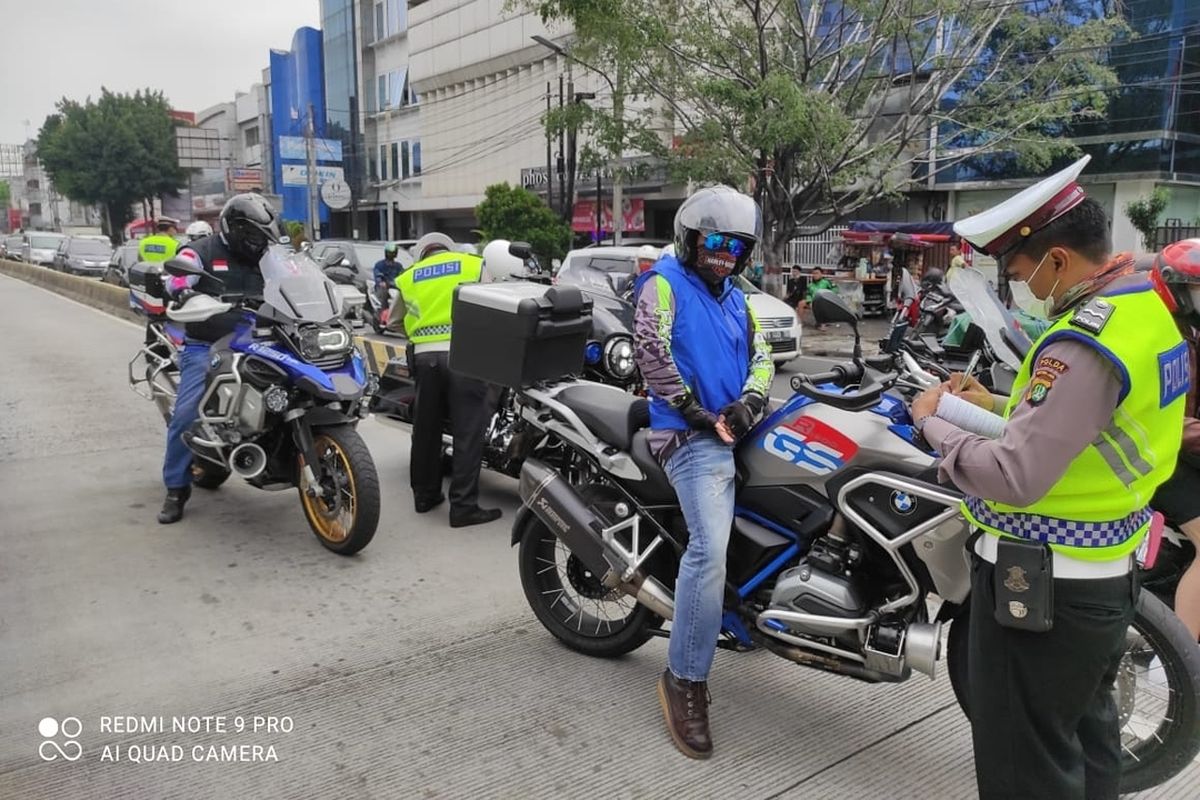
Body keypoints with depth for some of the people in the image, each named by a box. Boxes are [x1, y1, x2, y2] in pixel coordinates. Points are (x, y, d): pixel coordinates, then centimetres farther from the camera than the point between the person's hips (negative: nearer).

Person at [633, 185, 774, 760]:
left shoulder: (736, 298, 23)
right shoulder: (663, 285, 1)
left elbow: (761, 356, 17)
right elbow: (651, 353, -13)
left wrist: (749, 402, -4)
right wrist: (698, 414, -13)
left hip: (735, 431, 9)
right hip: (693, 435, -8)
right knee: (710, 549, -20)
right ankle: (684, 680, -12)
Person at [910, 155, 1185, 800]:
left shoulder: (1084, 342, -26)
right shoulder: (1147, 305, 6)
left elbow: (1014, 479, -30)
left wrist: (932, 422, -16)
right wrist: (1002, 408, 9)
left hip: (1040, 586, -10)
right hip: (1105, 577, 10)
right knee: (1087, 741, 27)